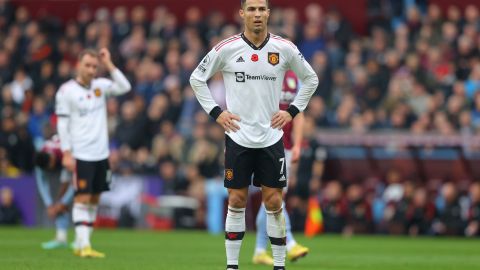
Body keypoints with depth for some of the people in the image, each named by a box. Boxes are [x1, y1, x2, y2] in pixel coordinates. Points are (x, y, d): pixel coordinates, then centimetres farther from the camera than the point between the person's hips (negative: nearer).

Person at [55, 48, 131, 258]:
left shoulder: (100, 85, 8)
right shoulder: (66, 91, -6)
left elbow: (124, 87, -6)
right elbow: (62, 124, -7)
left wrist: (109, 64, -8)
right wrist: (66, 153, -12)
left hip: (101, 154, 6)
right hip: (80, 154, -6)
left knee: (94, 199, 7)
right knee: (82, 198, -10)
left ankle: (80, 244, 13)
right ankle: (84, 245, -13)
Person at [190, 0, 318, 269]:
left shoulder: (284, 48, -2)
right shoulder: (227, 48, -6)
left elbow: (311, 78, 13)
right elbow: (197, 79, 6)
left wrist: (292, 111, 4)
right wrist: (216, 112, -1)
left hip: (271, 138, 1)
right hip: (238, 137, -1)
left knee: (274, 202, 1)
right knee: (237, 201, 2)